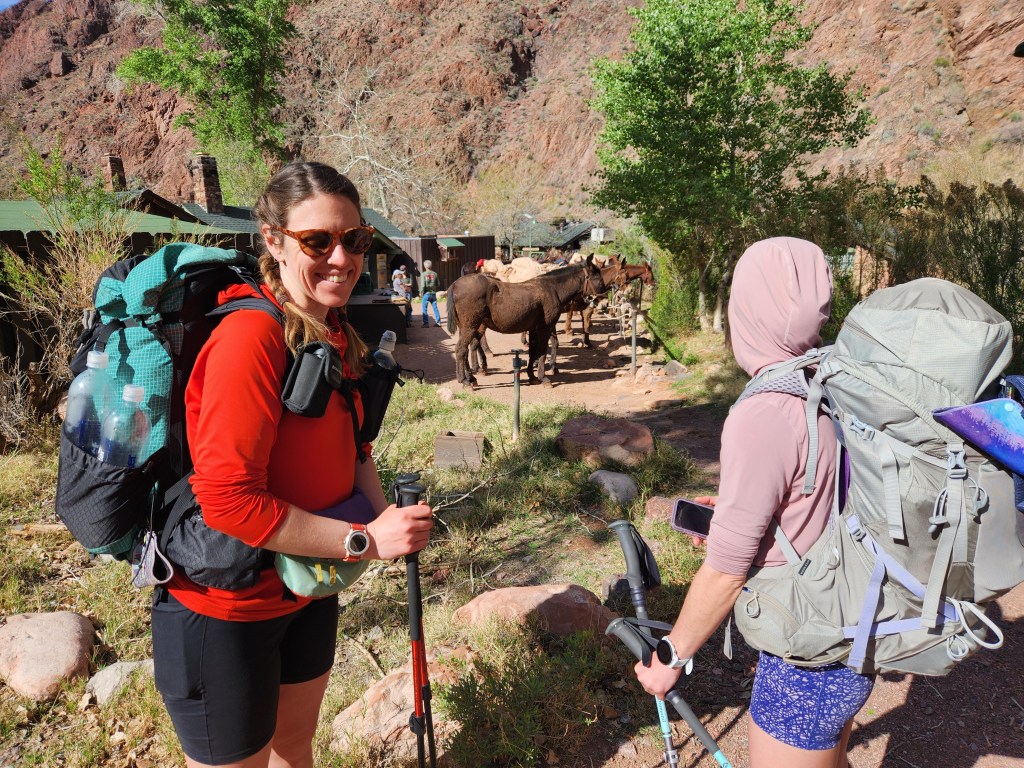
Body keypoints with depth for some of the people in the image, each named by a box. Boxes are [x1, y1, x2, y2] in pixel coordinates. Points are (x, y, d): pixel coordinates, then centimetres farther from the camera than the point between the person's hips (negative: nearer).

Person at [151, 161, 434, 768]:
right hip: (226, 610, -7)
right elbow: (228, 498, -30)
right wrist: (365, 541, -24)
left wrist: (391, 514, -8)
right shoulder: (251, 336, -27)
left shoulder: (335, 333, 0)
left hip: (308, 591, 8)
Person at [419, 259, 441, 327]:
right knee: (435, 308, 13)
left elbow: (422, 285, -14)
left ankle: (426, 323, 2)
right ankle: (438, 322, 14)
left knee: (424, 309, 4)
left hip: (426, 294, -4)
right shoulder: (434, 274, -1)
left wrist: (421, 293, -3)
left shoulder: (423, 274, -12)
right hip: (433, 293, 4)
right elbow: (438, 284, 4)